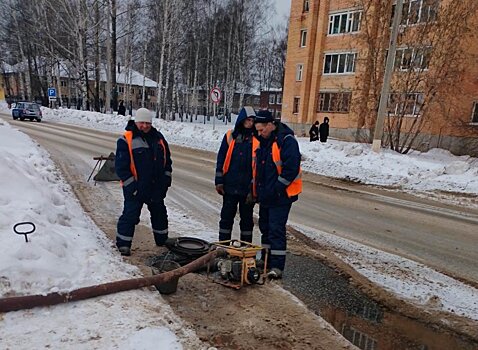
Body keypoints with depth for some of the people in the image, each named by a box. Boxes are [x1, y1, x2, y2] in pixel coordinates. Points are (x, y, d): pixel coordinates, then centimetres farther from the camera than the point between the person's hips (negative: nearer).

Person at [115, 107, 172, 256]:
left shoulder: (158, 137, 5)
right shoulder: (126, 140, -12)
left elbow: (167, 159, 14)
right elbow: (121, 166, -14)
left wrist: (166, 178, 6)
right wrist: (131, 185, -17)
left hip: (156, 186, 6)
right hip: (136, 188, -6)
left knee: (159, 213, 18)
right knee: (131, 214, -1)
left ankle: (162, 240, 36)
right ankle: (123, 244, 15)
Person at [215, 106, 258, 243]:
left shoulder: (257, 139, -3)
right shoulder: (230, 136, 3)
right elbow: (221, 159, 5)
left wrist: (254, 187, -4)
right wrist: (219, 181, 0)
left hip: (247, 188, -1)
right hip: (230, 186, 2)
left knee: (246, 217, 11)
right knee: (226, 216, 10)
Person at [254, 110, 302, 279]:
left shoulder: (286, 141, -17)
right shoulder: (263, 140, 10)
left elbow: (291, 168, -22)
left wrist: (277, 189, -20)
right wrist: (257, 189, 14)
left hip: (280, 195, -9)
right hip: (265, 194, 9)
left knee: (276, 229, -7)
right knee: (265, 226, 16)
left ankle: (277, 266, 1)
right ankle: (266, 259, 30)